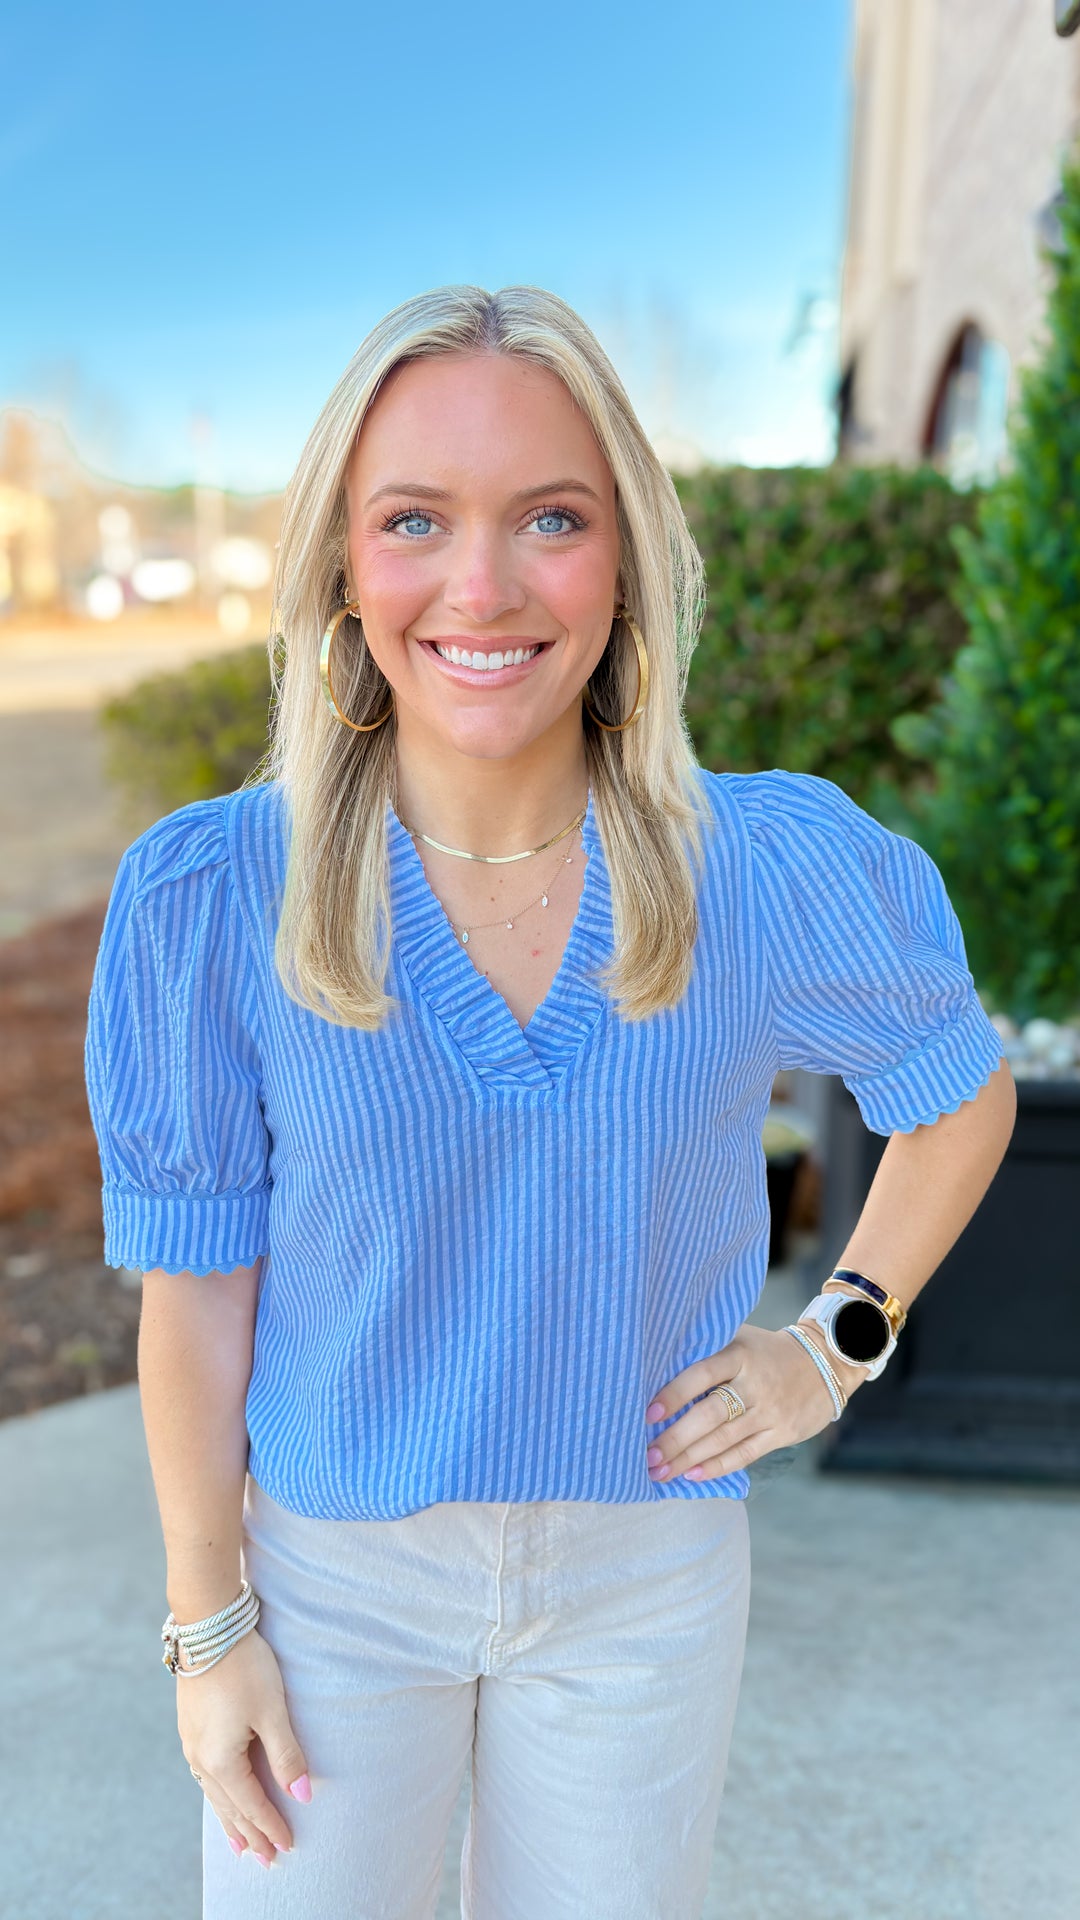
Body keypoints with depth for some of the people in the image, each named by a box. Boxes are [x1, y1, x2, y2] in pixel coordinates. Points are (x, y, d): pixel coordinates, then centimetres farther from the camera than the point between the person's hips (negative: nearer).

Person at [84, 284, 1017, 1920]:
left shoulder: (778, 867, -17)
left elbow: (962, 1088, 3)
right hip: (336, 1565, -1)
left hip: (646, 1565, 1)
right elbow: (197, 1278, -9)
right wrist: (207, 1624, -3)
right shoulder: (209, 896, -19)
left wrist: (838, 1342, -4)